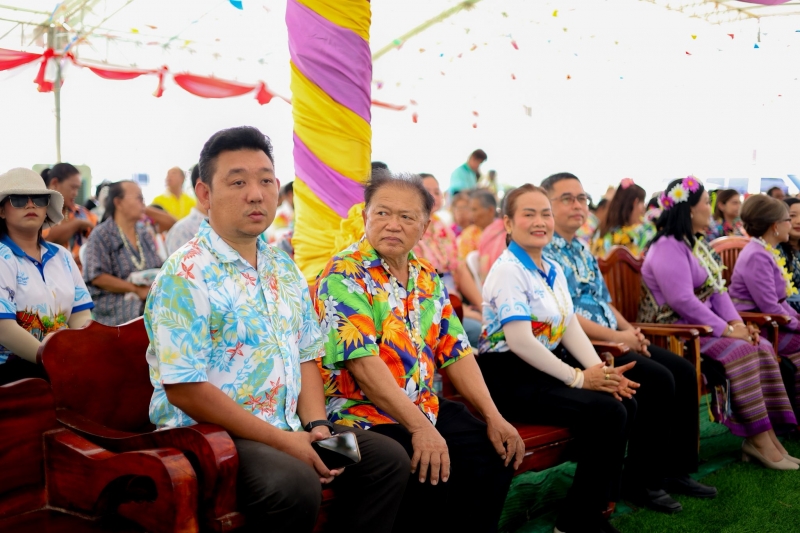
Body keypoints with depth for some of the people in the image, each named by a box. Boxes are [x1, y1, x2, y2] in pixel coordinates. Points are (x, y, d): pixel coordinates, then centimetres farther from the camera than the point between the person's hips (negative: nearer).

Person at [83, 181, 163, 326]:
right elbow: (97, 277, -13)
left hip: (149, 314, 6)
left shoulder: (146, 233, 17)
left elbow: (159, 268, 22)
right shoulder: (101, 235, -4)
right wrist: (136, 289, -15)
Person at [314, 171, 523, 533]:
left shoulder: (427, 278, 12)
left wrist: (493, 417, 0)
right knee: (433, 471, -28)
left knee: (496, 453, -7)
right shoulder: (344, 275, -12)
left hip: (423, 406, 8)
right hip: (362, 412, -7)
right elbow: (363, 363, -21)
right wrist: (421, 428, -26)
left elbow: (455, 351, 11)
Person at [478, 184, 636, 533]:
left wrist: (601, 370, -9)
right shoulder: (507, 270, -13)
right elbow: (519, 341, -22)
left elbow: (571, 329, 8)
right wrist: (578, 377, -19)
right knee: (607, 412, -21)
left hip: (545, 368, 9)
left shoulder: (554, 271, 15)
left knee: (625, 403, -7)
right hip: (509, 377, -9)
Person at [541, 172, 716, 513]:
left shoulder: (582, 249, 18)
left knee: (683, 371, 0)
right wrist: (616, 336, -18)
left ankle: (675, 469, 9)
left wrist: (631, 331, 5)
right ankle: (641, 481, -8)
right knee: (658, 380, -22)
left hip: (611, 340, 10)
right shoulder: (544, 252, -13)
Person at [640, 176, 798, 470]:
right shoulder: (668, 247, -16)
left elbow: (717, 289, 13)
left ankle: (767, 435, -8)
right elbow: (683, 301, -24)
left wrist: (738, 322, -4)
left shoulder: (695, 244, 16)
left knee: (762, 347, -4)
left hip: (701, 325, 10)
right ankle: (758, 440, -16)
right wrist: (726, 329, -20)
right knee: (740, 352, -24)